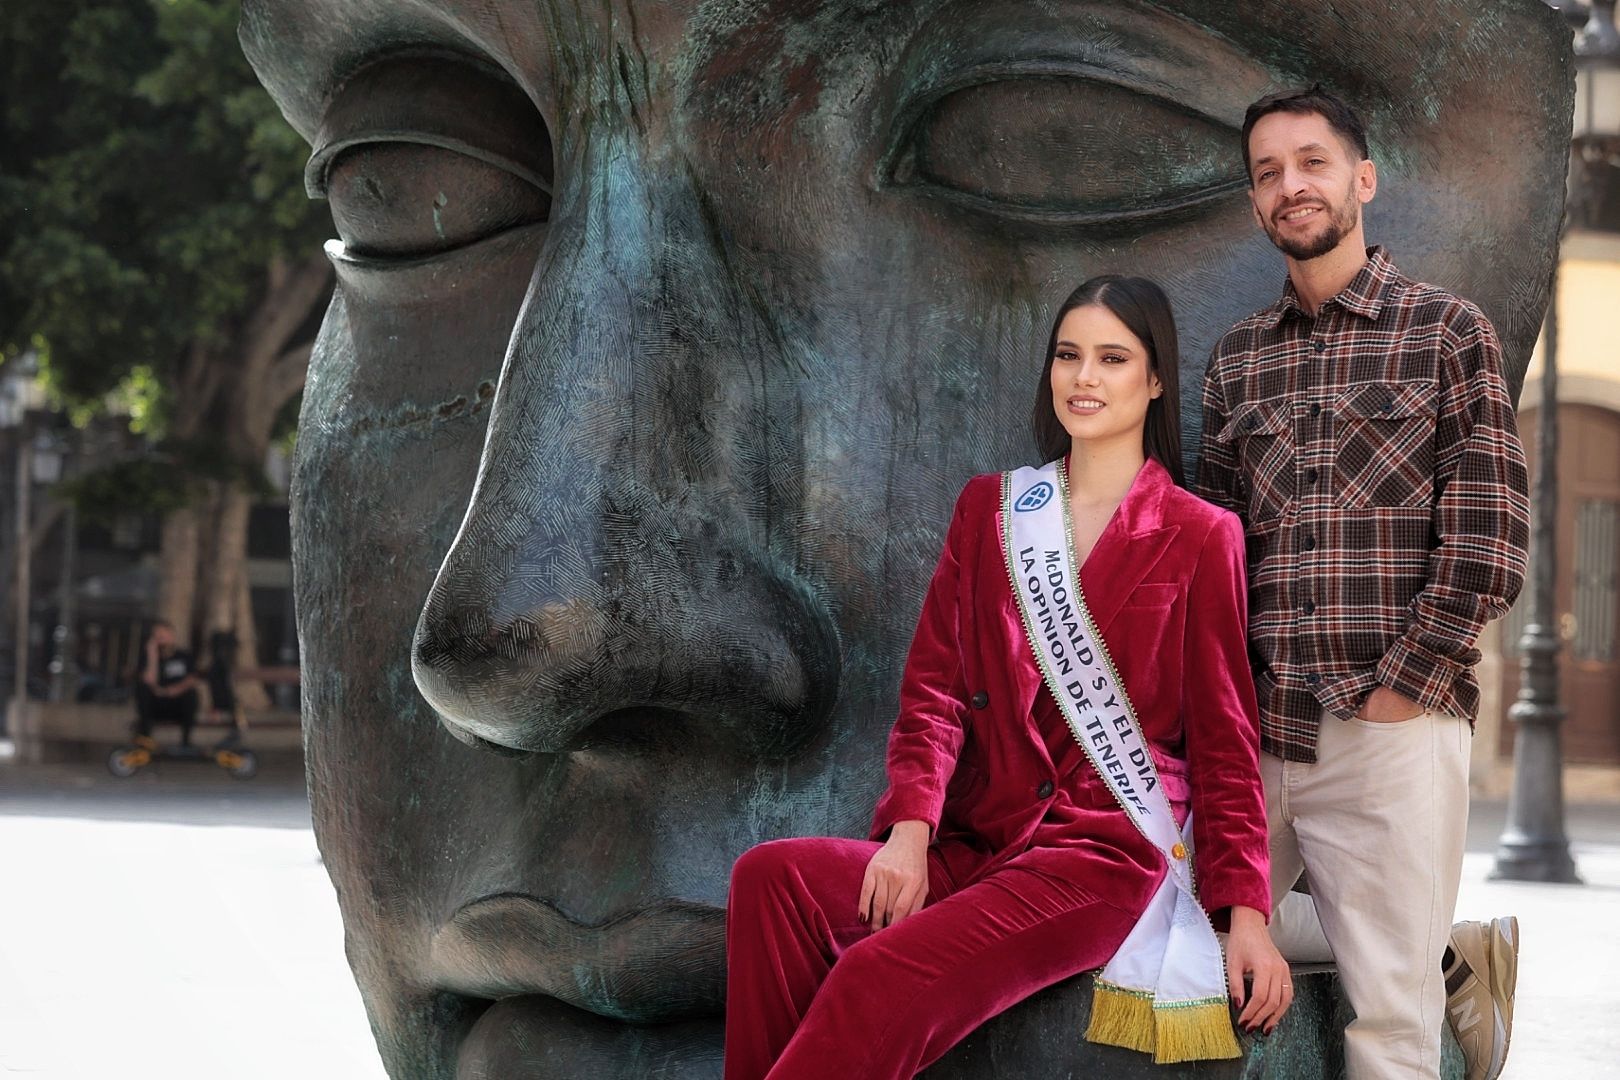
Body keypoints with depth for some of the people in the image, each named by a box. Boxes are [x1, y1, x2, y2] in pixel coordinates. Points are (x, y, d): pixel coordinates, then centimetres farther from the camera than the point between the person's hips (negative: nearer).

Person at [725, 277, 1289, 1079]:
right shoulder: (989, 509, 16)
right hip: (973, 843, 5)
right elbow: (933, 689, 9)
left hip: (1101, 855, -5)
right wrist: (909, 827, -9)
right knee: (772, 877, -25)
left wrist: (1244, 911, -4)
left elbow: (1222, 740, 5)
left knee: (884, 980, -31)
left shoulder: (1199, 538, 5)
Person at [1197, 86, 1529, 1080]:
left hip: (1393, 730, -5)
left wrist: (1396, 691, -11)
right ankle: (1458, 960, 24)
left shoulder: (1449, 333, 1)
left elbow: (1487, 549, -5)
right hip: (1258, 733, 5)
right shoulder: (1237, 362, 15)